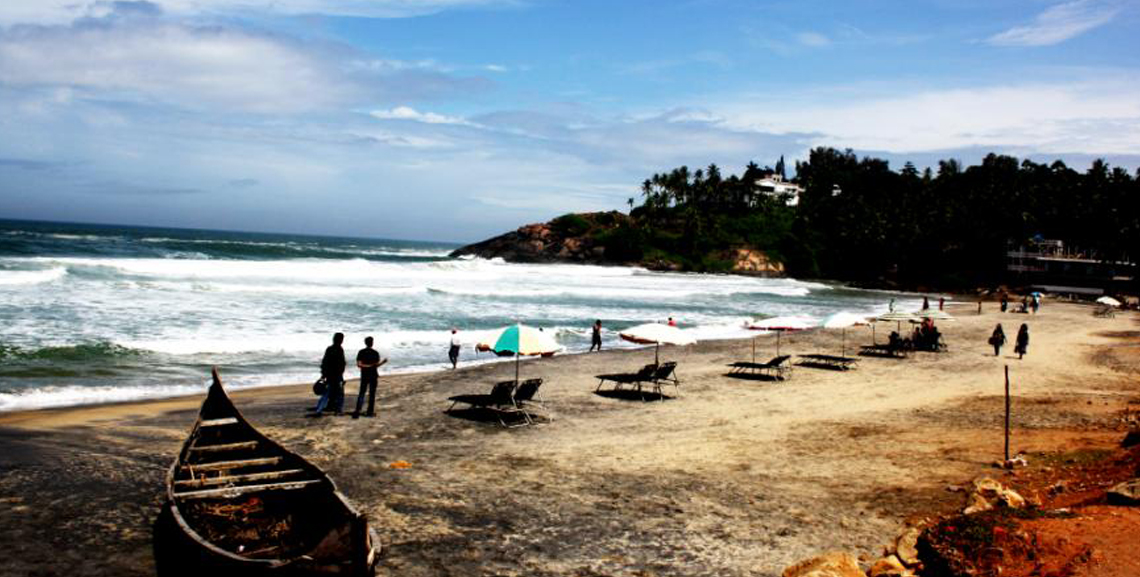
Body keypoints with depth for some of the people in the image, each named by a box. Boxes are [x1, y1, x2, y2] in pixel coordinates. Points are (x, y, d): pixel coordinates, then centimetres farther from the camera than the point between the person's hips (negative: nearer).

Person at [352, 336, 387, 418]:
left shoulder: (361, 352, 0)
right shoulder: (375, 353, -9)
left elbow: (359, 364, -7)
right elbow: (377, 364, -9)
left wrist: (365, 366, 3)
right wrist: (383, 361, 6)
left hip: (364, 375, 3)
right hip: (373, 375, -3)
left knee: (361, 393, 8)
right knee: (372, 393, 6)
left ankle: (357, 411, -3)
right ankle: (370, 412, 9)